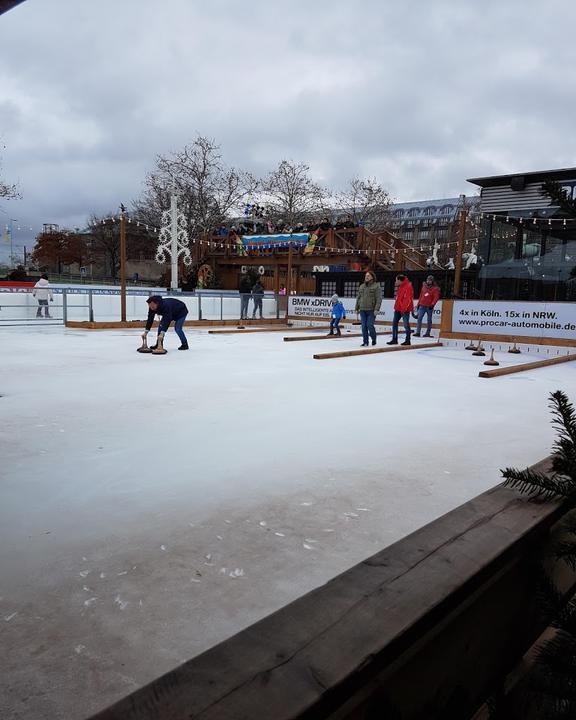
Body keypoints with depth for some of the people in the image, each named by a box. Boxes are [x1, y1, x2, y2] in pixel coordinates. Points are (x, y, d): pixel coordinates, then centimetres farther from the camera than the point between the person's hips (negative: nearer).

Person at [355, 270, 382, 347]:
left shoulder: (376, 286, -4)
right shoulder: (361, 286, 14)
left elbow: (379, 299, -10)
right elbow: (358, 298, 19)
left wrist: (376, 309, -18)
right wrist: (357, 308, 14)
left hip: (371, 310, -5)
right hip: (362, 310, 5)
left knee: (370, 325, -9)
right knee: (364, 326, 4)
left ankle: (374, 339, 16)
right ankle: (365, 342, 11)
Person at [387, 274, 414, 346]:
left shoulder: (408, 287, -16)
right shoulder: (401, 286, 14)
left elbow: (408, 299, -22)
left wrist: (404, 309, -25)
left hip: (405, 309, -10)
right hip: (398, 308, 10)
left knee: (406, 324, -2)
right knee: (394, 323, 9)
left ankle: (407, 340, 8)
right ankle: (394, 340, 15)